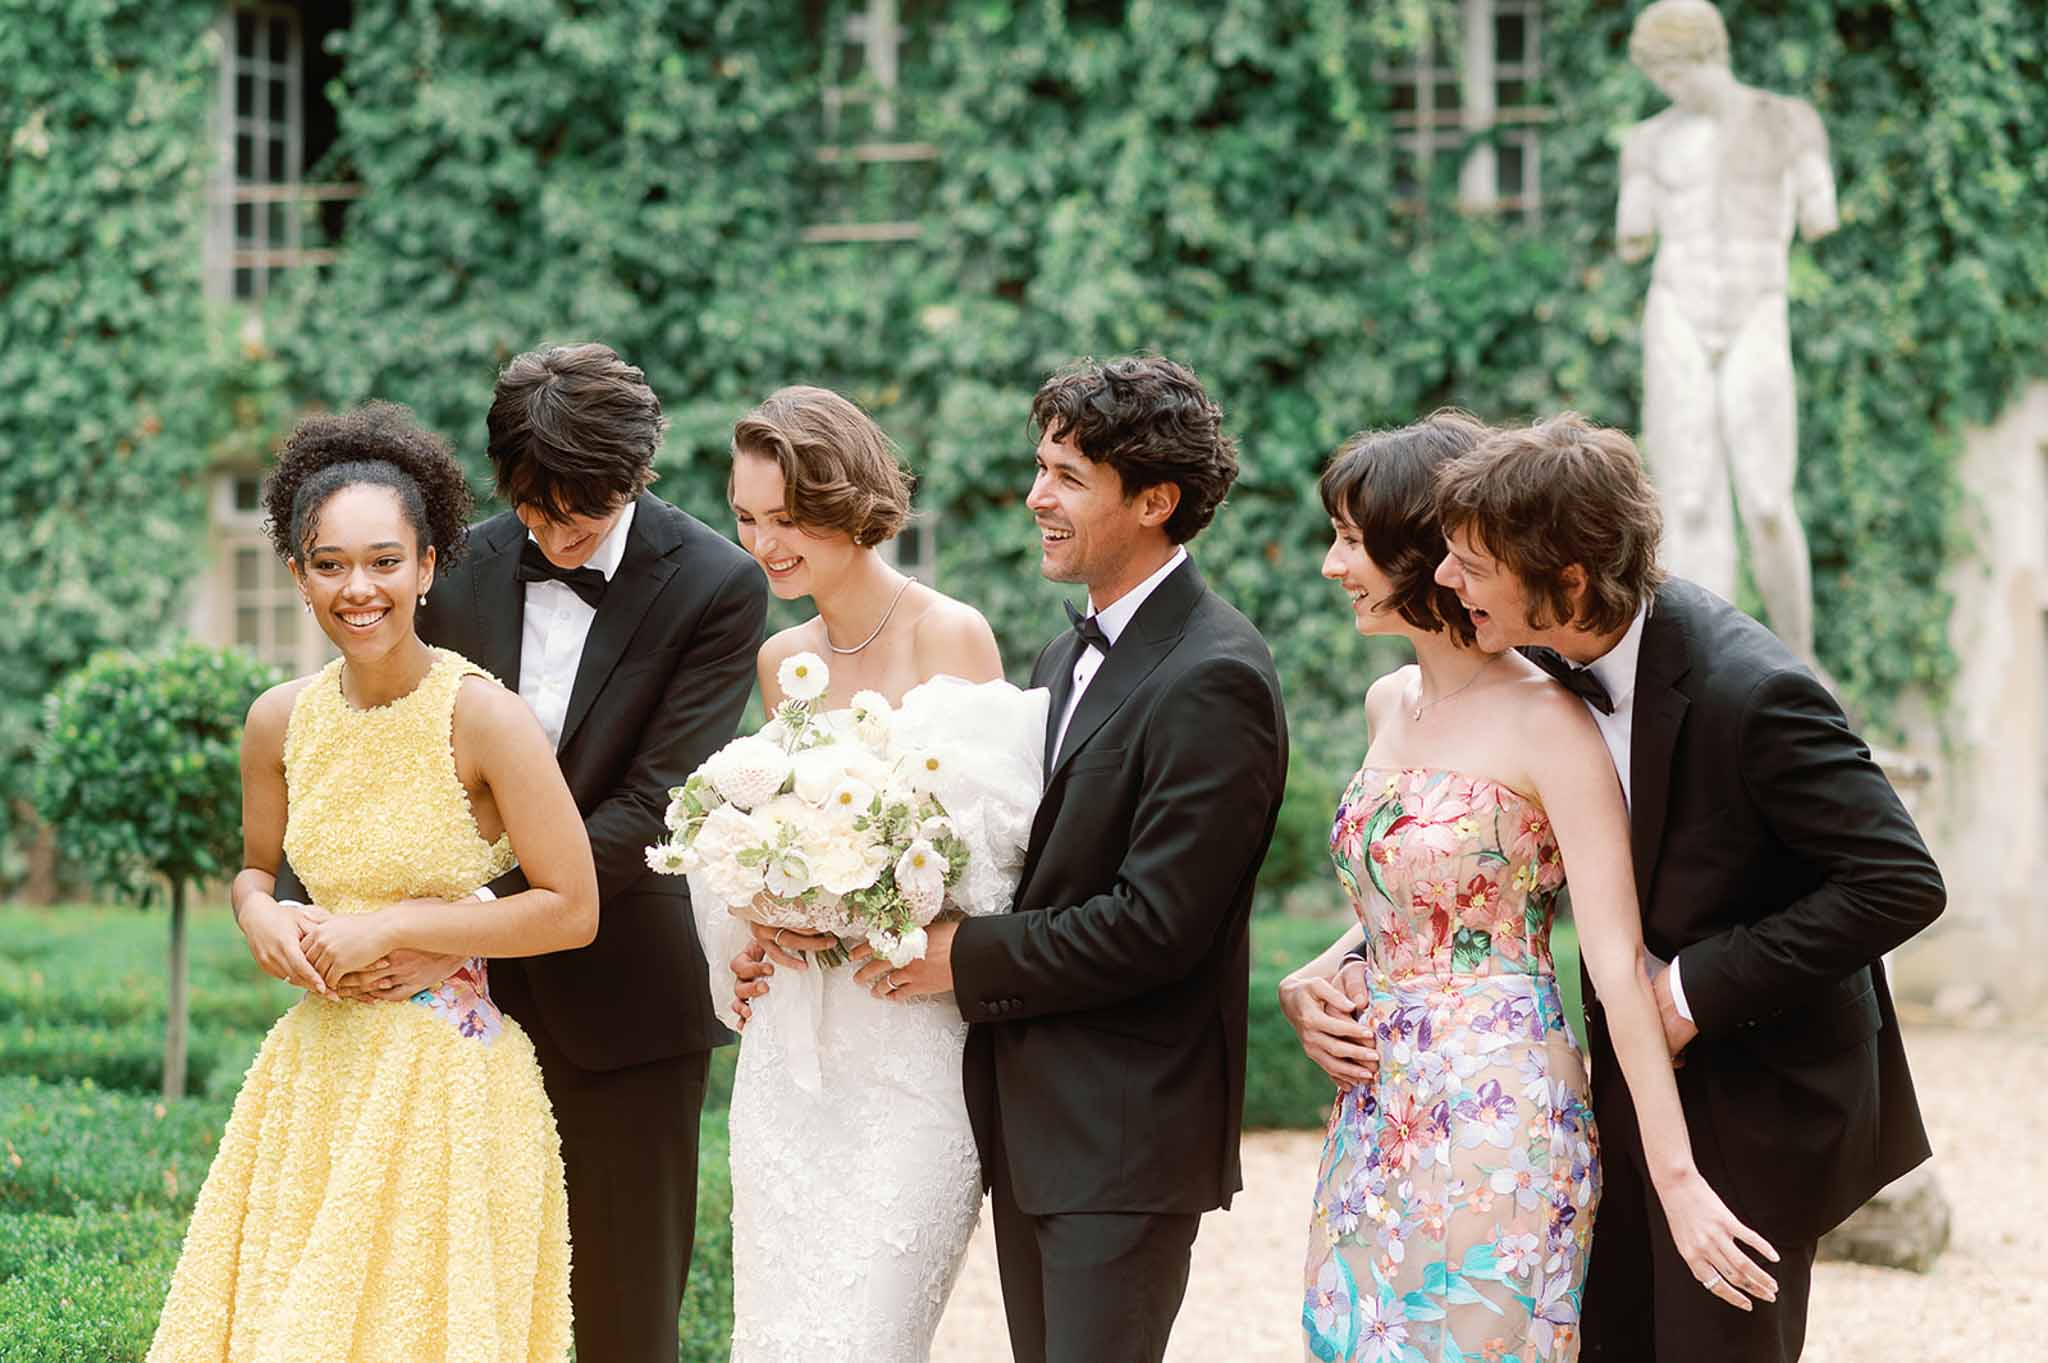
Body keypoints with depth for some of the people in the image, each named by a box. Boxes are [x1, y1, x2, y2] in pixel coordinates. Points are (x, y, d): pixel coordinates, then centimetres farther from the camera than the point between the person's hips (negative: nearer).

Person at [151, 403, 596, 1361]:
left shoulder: (482, 716, -14)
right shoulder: (280, 721, 1)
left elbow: (571, 911, -13)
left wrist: (390, 927, -14)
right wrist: (262, 918, -5)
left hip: (450, 1077, -5)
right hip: (317, 1067, 5)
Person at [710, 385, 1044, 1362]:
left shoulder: (950, 638, -8)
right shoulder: (781, 660, 11)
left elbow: (979, 838, -9)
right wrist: (757, 929, 3)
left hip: (910, 1051, -6)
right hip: (789, 1051, 6)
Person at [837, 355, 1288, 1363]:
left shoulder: (1211, 681, -17)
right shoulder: (1070, 657, 13)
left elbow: (1155, 923, -21)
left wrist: (969, 958, -13)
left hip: (1125, 1137, -9)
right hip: (1029, 1126, 9)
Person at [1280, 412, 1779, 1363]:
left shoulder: (1545, 724, -13)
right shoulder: (1390, 704, 11)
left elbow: (1617, 961, -17)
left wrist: (1674, 1176, -21)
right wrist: (1306, 988, 6)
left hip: (1498, 1121, -8)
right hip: (1375, 1122, 8)